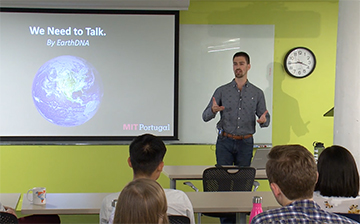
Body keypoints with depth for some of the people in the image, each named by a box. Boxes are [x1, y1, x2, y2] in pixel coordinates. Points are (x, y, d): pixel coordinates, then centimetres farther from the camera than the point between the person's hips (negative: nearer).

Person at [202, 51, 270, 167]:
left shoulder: (257, 93, 6)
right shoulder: (222, 91, 3)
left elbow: (266, 119, 9)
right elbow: (205, 117, 2)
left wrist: (263, 120, -15)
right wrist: (213, 110, -20)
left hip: (245, 143, 1)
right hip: (225, 142, -1)